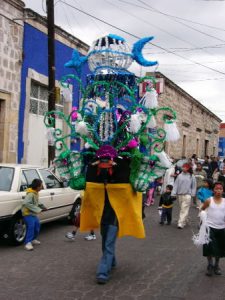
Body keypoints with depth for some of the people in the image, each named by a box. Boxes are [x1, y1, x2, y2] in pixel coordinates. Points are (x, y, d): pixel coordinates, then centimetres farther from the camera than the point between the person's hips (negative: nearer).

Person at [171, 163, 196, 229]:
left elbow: (193, 186, 3)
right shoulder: (180, 176, 4)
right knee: (182, 209, 14)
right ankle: (184, 221, 30)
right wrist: (173, 193, -1)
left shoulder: (192, 177, -1)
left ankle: (181, 223, -9)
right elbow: (176, 185, 4)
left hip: (187, 195, -3)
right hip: (179, 194, 4)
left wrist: (192, 194, -4)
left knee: (184, 210, -8)